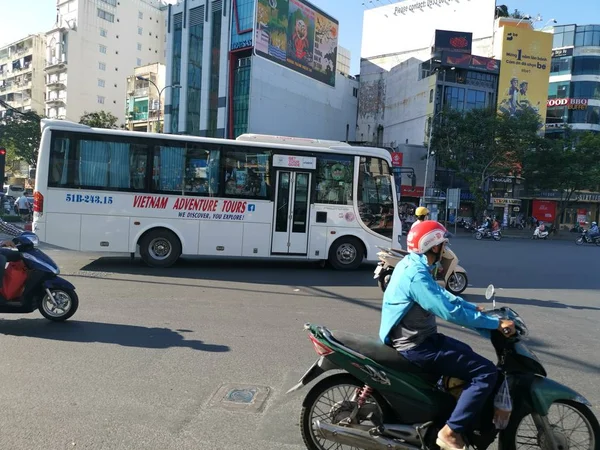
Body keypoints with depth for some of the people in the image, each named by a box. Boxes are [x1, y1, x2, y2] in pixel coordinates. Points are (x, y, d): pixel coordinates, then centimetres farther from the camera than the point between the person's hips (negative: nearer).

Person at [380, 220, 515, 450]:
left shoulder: (412, 264, 7)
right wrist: (496, 323, -21)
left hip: (414, 338, 10)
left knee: (466, 354, 30)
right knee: (486, 372, -13)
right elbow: (451, 311, -29)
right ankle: (451, 431, -9)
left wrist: (475, 307, 10)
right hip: (415, 346, -10)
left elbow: (442, 296, 15)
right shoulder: (416, 275, -26)